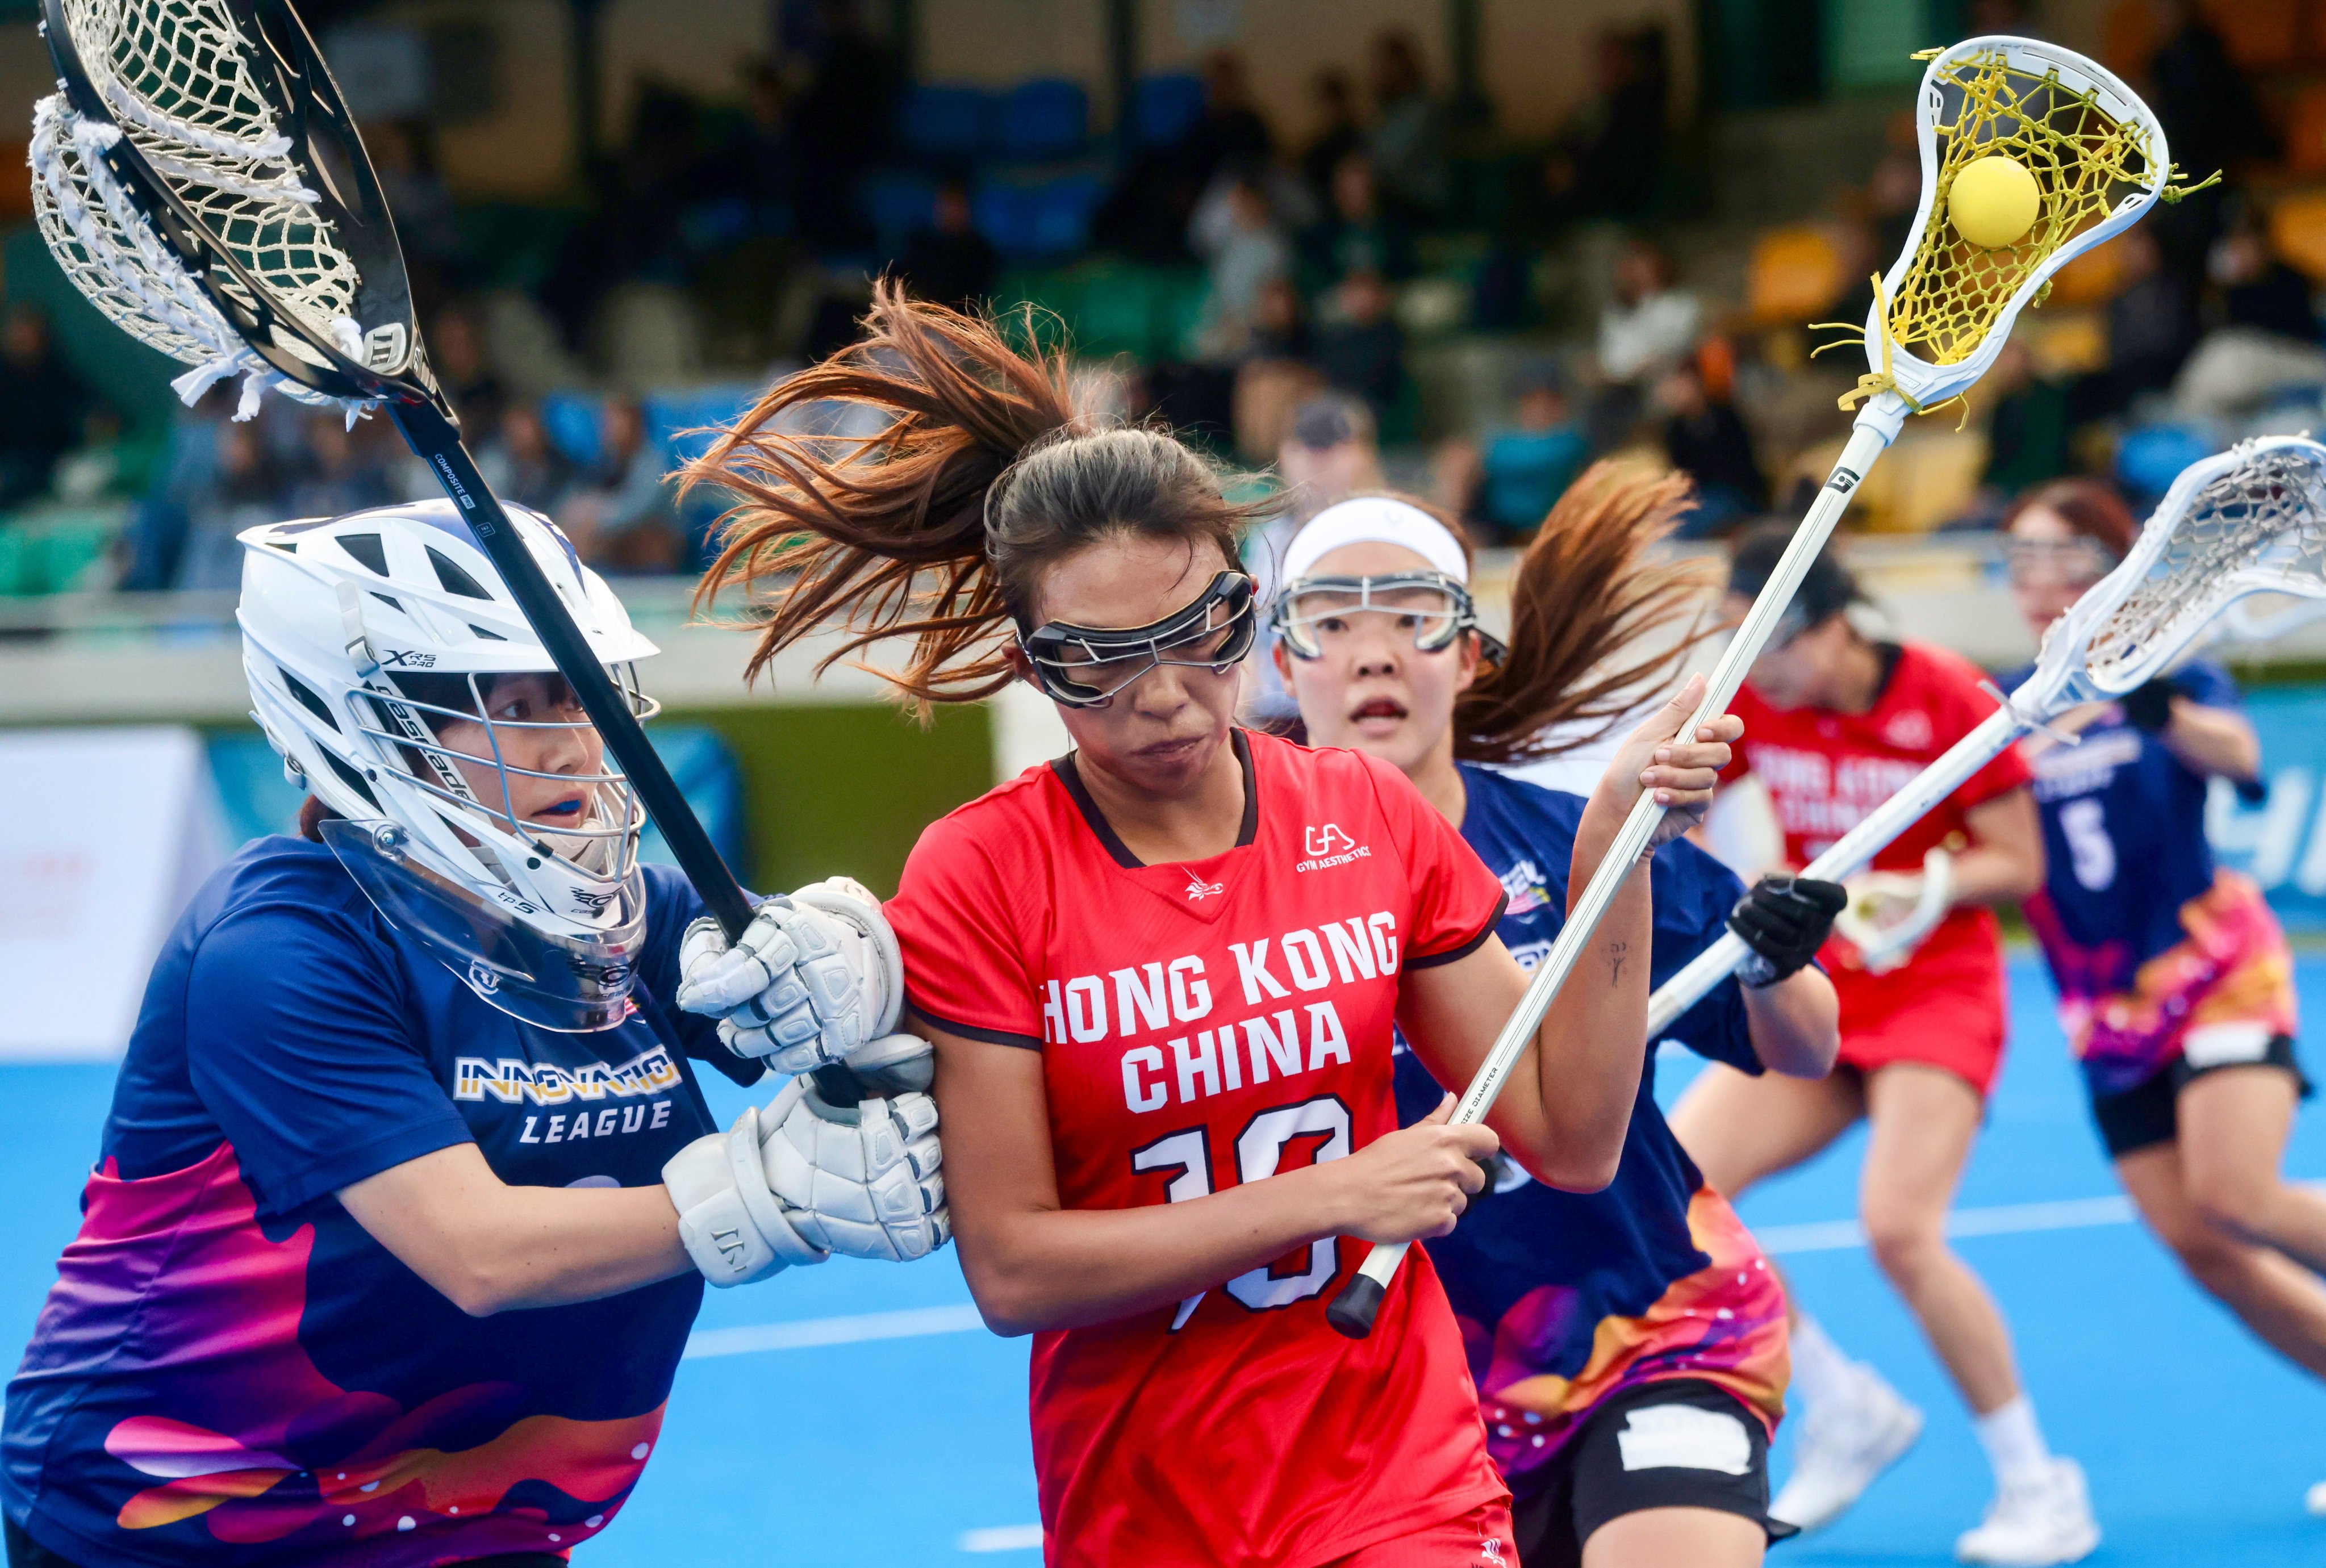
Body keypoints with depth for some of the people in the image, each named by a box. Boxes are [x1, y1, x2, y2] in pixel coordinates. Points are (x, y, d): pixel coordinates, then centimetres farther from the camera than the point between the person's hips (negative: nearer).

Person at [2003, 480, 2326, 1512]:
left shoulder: (2169, 675, -5)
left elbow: (2236, 751, -26)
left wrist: (2167, 713, -47)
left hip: (2216, 970, -5)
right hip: (2110, 1017, 5)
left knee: (2236, 1197, -23)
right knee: (2202, 1250, -1)